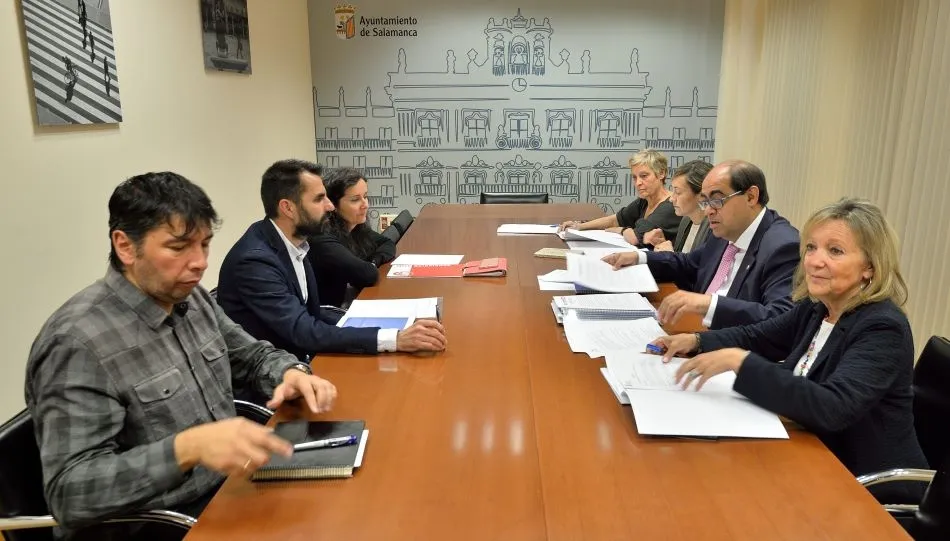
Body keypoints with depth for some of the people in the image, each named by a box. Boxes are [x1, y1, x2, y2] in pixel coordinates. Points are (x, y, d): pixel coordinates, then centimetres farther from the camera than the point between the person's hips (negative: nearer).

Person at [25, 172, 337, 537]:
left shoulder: (191, 298, 2)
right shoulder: (78, 341, -21)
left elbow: (250, 355, 15)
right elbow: (69, 493, -23)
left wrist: (291, 373, -7)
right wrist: (188, 448, -36)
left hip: (233, 486, 8)